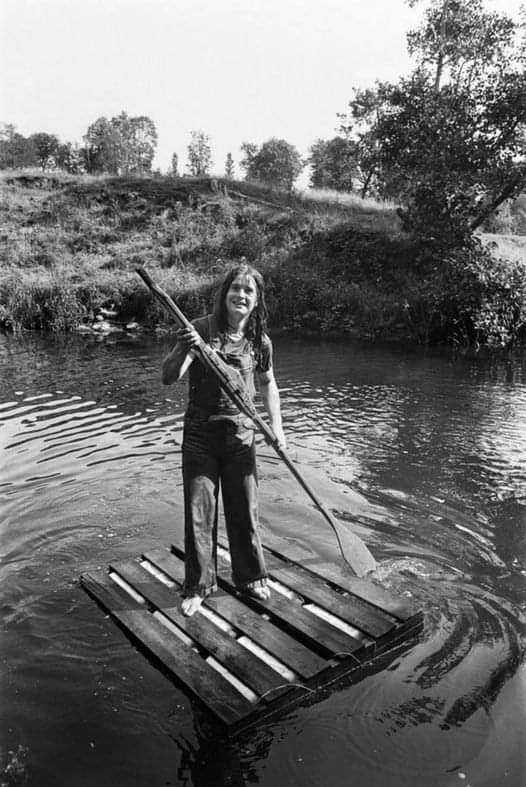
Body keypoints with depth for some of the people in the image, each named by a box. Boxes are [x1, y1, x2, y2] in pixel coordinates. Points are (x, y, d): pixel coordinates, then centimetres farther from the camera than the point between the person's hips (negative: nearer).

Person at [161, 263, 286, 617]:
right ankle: (199, 586, 24)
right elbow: (169, 377, -16)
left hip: (240, 432, 2)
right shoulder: (201, 328, -10)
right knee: (199, 512, 5)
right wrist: (182, 349, -36)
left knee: (245, 510, 10)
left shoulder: (260, 341, 0)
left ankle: (252, 577, 33)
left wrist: (277, 425, 5)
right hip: (200, 432, -1)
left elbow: (268, 383, 16)